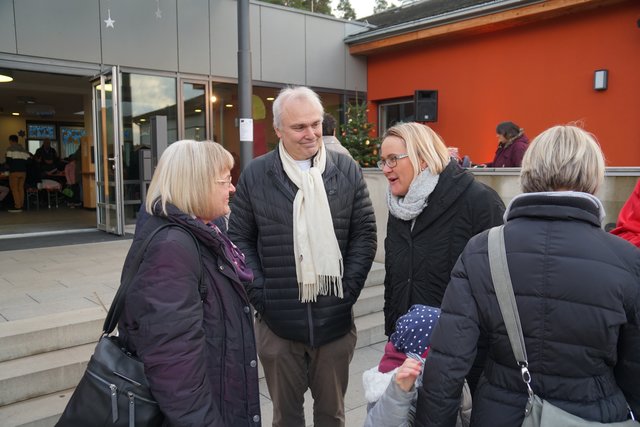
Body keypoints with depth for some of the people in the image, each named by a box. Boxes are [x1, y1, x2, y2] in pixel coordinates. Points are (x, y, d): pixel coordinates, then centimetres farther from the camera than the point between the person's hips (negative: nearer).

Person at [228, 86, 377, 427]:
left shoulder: (346, 170, 0)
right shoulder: (255, 175, -2)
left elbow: (365, 234, 2)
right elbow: (240, 239, 2)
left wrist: (349, 290, -4)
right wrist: (260, 295, -6)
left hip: (335, 319, 1)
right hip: (278, 321, 0)